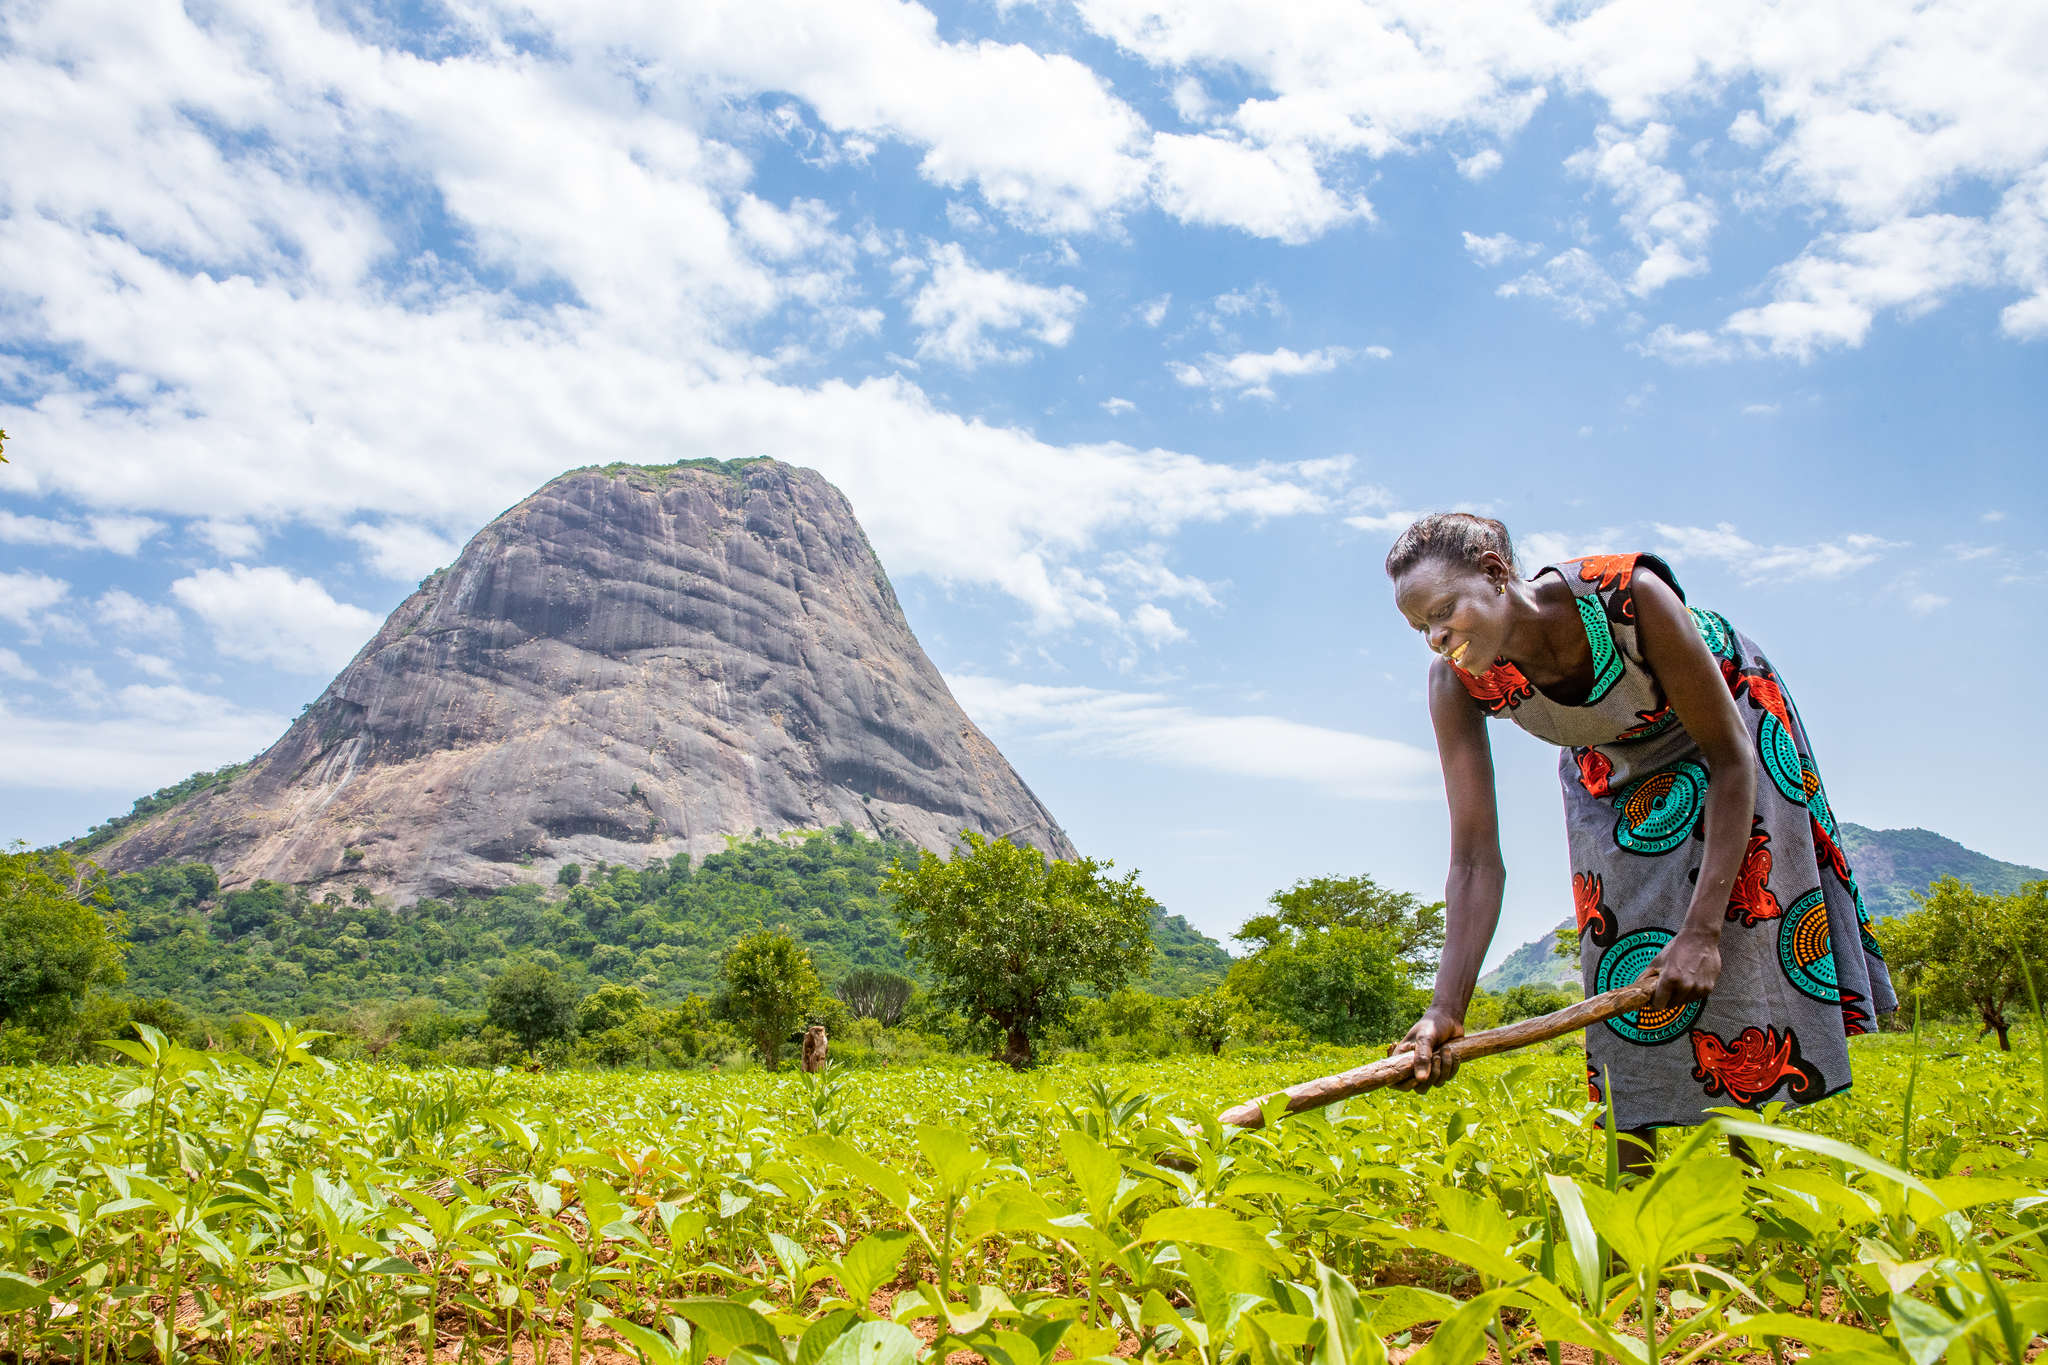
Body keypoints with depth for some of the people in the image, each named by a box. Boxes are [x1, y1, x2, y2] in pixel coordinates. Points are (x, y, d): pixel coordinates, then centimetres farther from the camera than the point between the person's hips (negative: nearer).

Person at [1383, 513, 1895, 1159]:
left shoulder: (1631, 596, -40)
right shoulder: (1457, 682, -29)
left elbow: (1729, 756, -29)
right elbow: (1475, 862, -26)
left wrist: (1702, 930, -33)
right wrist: (1447, 1010, -36)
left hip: (1725, 712, -2)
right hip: (1612, 765, 3)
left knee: (1741, 951, -9)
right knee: (1623, 961, -3)